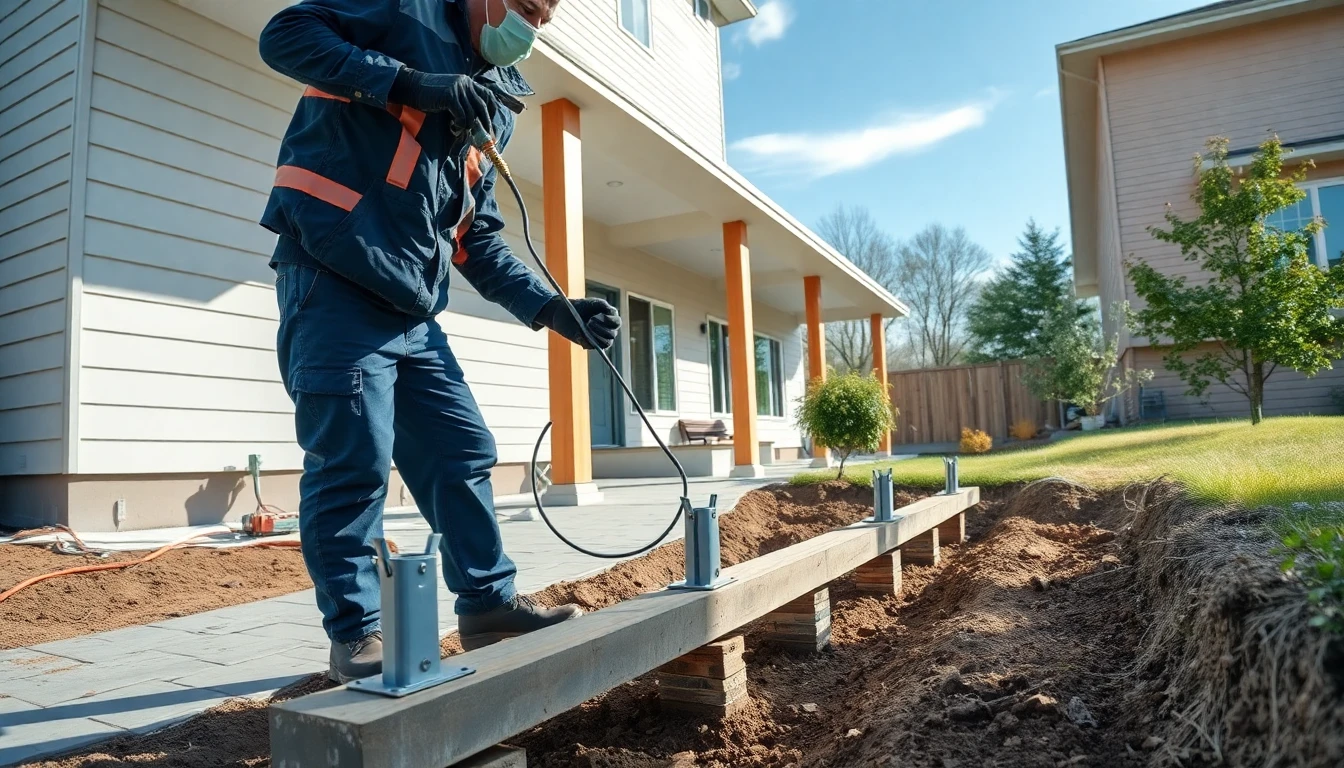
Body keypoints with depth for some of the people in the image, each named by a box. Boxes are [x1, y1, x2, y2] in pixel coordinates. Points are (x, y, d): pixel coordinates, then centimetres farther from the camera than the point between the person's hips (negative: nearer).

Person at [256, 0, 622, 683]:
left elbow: (479, 243, 19)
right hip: (334, 284, -7)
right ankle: (354, 636, 7)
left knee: (463, 453, 6)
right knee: (353, 462, -8)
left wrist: (551, 309, 8)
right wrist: (409, 82, -16)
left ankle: (488, 603, 18)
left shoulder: (490, 108, 21)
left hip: (413, 310, 8)